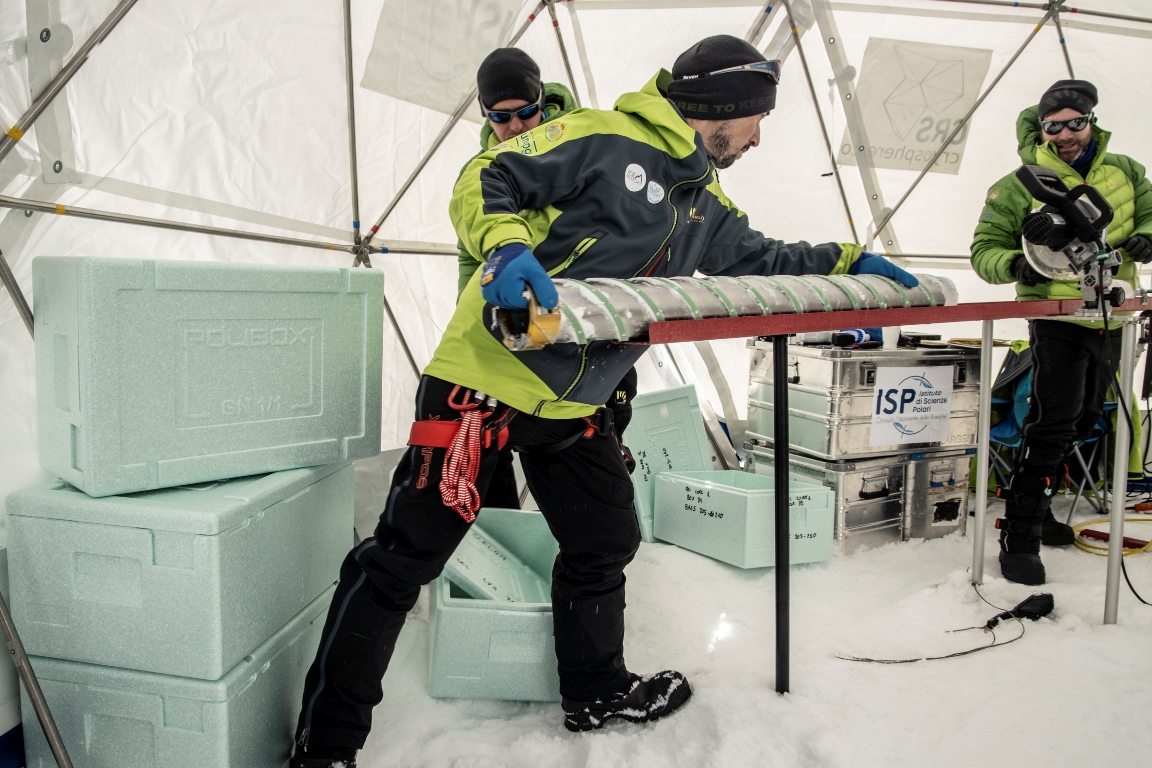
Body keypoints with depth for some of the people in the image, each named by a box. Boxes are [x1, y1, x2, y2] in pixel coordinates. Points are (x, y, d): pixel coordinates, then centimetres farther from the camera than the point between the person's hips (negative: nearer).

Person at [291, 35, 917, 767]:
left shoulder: (707, 207, 16)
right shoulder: (602, 138, -10)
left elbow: (760, 259, 28)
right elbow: (485, 181, -12)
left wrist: (849, 261, 24)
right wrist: (505, 243, -30)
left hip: (574, 405, 9)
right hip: (488, 378, -8)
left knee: (605, 543, 19)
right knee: (407, 555, -4)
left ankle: (598, 691, 42)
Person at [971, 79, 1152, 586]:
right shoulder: (1021, 186, -5)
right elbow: (984, 249, -5)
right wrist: (1016, 265, -26)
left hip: (1111, 318, 6)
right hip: (1058, 317, -6)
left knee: (1083, 421, 16)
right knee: (1053, 425, -15)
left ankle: (1037, 509, 32)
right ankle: (1019, 536, -8)